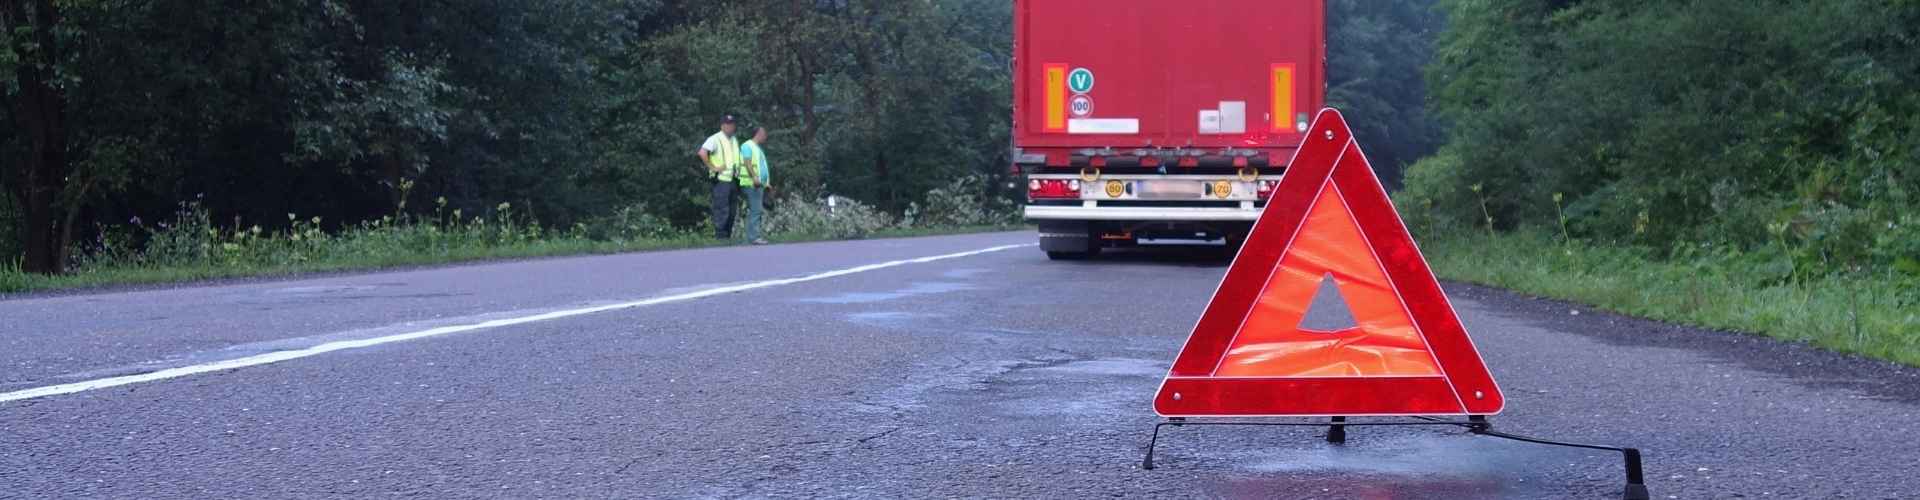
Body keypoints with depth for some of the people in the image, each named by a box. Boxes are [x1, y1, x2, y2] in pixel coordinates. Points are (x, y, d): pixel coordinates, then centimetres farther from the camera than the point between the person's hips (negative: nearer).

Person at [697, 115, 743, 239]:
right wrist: (712, 167, -18)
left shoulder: (734, 140, 17)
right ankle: (721, 237, -7)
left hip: (732, 180, 8)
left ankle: (727, 237, 15)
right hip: (721, 180, -8)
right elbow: (702, 153, -23)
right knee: (722, 211, -10)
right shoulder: (715, 139, -9)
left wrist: (738, 168, 18)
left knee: (731, 212, 9)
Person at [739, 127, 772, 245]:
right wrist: (754, 177, -27)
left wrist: (766, 182, 23)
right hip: (751, 184, -10)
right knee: (755, 210, -14)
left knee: (760, 210, 7)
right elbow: (748, 163, -16)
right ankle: (754, 237, -17)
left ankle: (754, 235, 9)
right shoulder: (747, 146, -5)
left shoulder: (758, 148, 25)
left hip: (760, 184, 10)